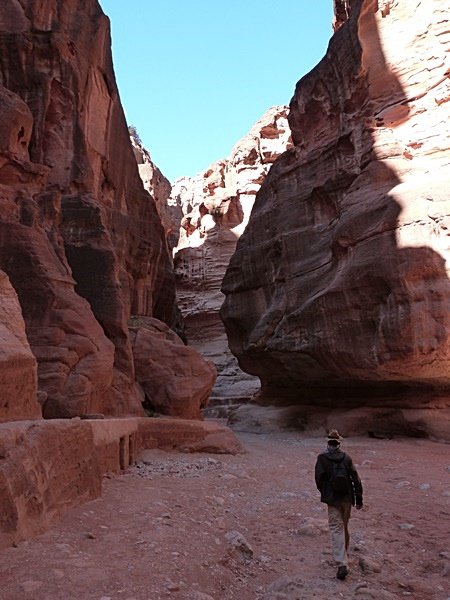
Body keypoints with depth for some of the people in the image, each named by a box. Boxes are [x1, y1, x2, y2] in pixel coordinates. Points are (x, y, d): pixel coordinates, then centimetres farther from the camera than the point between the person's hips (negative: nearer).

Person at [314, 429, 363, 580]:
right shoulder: (346, 458, -2)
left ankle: (342, 564, -12)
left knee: (336, 529, -2)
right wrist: (359, 498, 6)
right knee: (344, 527, 22)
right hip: (347, 498, 4)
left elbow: (319, 479, -8)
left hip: (332, 499, -3)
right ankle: (344, 552, 40)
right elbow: (356, 479, -2)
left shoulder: (322, 458, -11)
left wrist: (324, 493, 11)